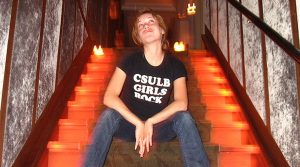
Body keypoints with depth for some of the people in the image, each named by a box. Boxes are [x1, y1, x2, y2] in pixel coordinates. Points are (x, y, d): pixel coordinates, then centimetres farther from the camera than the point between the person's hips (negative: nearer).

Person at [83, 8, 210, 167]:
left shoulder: (176, 65, -5)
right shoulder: (130, 61, -8)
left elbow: (181, 103, -18)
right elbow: (109, 97, -19)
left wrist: (150, 122, -26)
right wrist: (139, 124, -26)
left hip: (158, 126, 1)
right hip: (129, 124, 0)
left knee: (184, 117, -28)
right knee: (109, 114, -31)